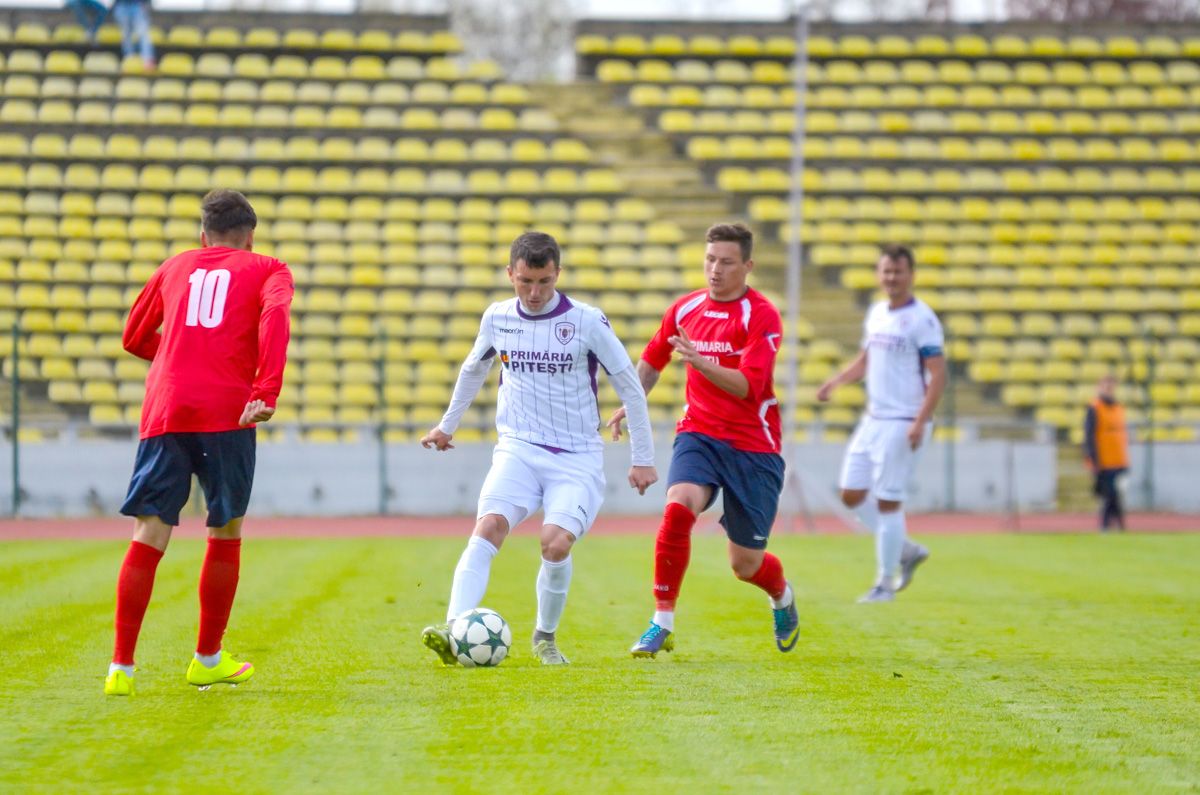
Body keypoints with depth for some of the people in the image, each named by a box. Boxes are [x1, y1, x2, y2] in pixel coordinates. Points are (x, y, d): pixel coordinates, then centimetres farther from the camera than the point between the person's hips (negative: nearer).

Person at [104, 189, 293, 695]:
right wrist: (266, 393, -16)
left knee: (148, 537, 0)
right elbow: (274, 315, -8)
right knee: (226, 534, 14)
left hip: (164, 412, 2)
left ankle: (121, 668, -9)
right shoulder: (267, 270, 14)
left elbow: (134, 338, 30)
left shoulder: (175, 268, 24)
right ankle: (207, 661, 21)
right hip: (226, 414, -2)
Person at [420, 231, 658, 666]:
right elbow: (473, 370, 25)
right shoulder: (497, 319, 4)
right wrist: (447, 425, 35)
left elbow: (630, 386, 1)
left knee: (556, 541, -23)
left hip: (577, 458, -2)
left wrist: (642, 458, 2)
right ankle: (454, 632, -36)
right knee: (488, 526, -24)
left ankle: (545, 638, 2)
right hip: (518, 450, 2)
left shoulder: (587, 321, -7)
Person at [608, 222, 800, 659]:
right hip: (699, 433, 3)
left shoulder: (761, 316, -11)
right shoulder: (686, 309, 5)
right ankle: (662, 623, -20)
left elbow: (747, 385, -23)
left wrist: (698, 361, -35)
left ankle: (782, 597, 41)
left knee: (745, 564, 3)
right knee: (678, 507, -29)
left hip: (752, 446, -3)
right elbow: (653, 360, 24)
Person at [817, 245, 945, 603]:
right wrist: (836, 381, 8)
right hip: (872, 420, 8)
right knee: (852, 495, 8)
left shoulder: (922, 319, -12)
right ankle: (907, 550, 23)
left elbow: (938, 375, -16)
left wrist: (920, 422, -24)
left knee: (888, 502, -6)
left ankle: (884, 584, 5)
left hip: (902, 423, -8)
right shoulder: (876, 314, 12)